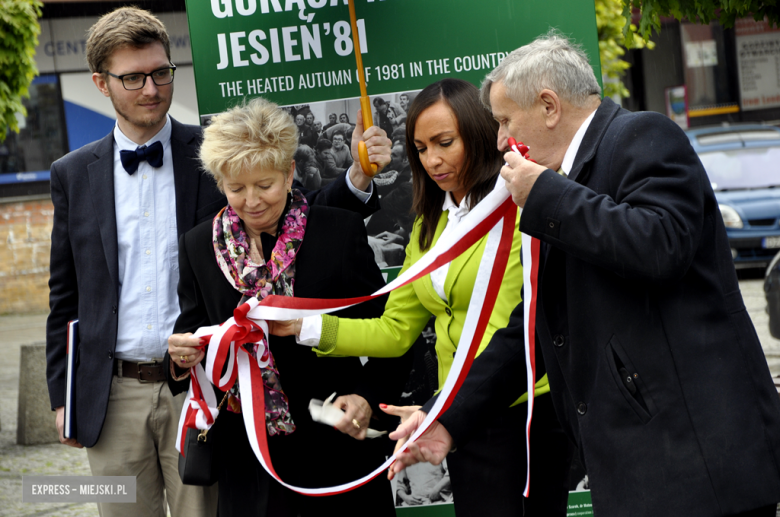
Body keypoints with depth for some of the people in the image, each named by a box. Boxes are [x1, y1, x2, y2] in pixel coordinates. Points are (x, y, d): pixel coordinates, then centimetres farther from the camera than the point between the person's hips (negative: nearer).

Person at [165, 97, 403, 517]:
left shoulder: (341, 231, -4)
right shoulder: (199, 247, 3)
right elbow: (192, 330, 8)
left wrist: (368, 396, -15)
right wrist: (182, 356, -14)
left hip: (337, 449, -2)